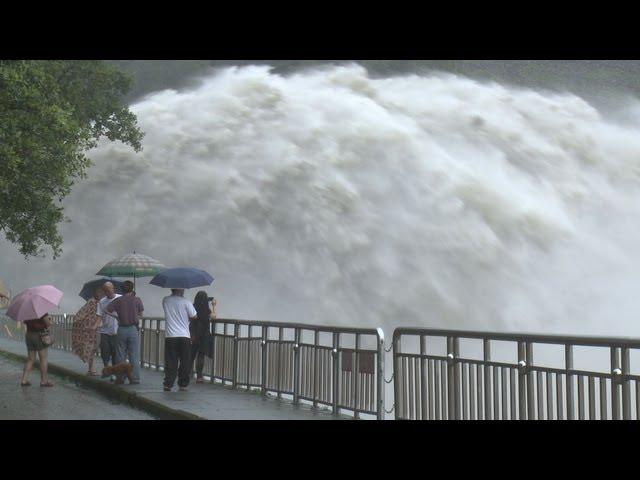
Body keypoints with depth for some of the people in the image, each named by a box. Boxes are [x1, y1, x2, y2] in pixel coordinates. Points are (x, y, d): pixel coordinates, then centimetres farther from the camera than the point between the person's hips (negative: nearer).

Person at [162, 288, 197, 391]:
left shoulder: (165, 301, 3)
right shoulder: (186, 302, -7)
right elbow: (194, 316, 2)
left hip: (169, 336, 3)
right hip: (184, 337, -2)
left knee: (170, 362, 6)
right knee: (185, 363, 7)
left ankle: (168, 384, 3)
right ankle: (183, 385, 9)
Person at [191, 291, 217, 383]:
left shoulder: (193, 308, -4)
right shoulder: (206, 310, -14)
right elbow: (214, 316, 1)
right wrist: (214, 306, 8)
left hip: (193, 335, 3)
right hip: (203, 335, -3)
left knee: (192, 354, 17)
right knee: (201, 355, 3)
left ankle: (189, 373, 22)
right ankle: (199, 376, 3)